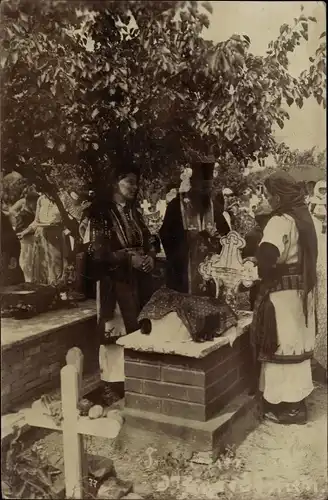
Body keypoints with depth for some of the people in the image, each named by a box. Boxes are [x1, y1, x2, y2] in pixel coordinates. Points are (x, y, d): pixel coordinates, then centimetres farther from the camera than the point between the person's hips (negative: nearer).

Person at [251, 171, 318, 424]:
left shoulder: (281, 221, -20)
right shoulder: (304, 217, 8)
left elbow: (267, 255, -31)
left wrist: (265, 271, -11)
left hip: (283, 290, -9)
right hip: (303, 288, 9)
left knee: (283, 345, 2)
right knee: (296, 342, 17)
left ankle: (287, 405, 12)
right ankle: (297, 398, 30)